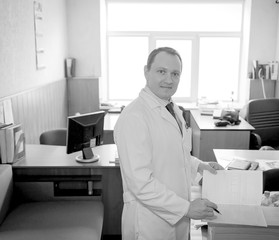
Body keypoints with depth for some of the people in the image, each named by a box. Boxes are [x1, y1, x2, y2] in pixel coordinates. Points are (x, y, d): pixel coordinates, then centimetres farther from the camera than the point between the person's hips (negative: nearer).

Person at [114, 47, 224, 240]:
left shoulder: (175, 110, 7)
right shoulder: (134, 117, -22)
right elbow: (140, 182, -25)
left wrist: (200, 166, 7)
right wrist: (186, 208, -21)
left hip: (178, 215, 8)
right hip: (149, 222, -8)